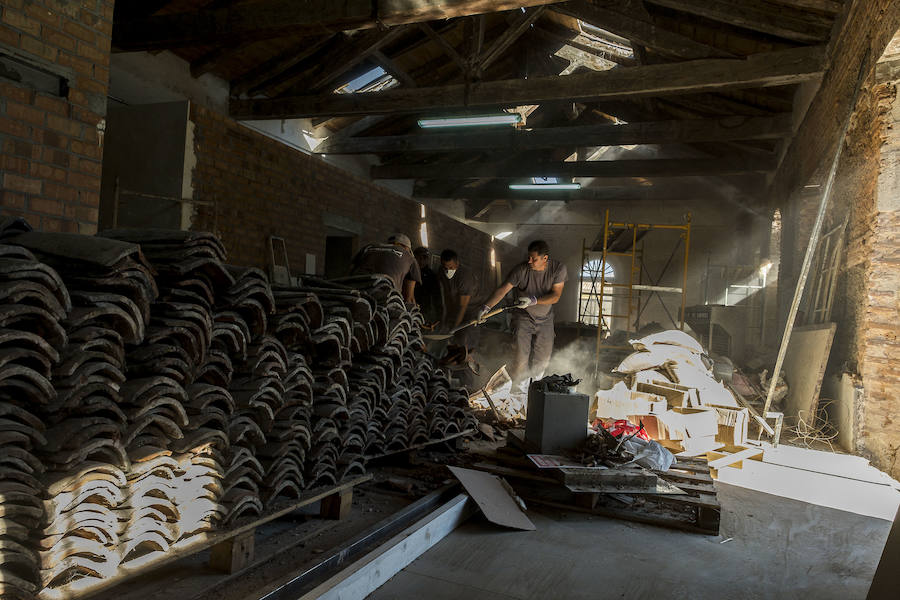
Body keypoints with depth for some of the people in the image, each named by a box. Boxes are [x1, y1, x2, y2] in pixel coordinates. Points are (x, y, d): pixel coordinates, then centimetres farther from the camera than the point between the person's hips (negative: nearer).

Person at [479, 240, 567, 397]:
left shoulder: (558, 269, -14)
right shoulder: (521, 269, -19)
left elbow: (555, 296, -16)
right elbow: (503, 289, -21)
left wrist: (534, 300, -30)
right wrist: (487, 307, -34)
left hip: (545, 319, 2)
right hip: (523, 318, -2)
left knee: (542, 360, 10)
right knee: (521, 357, -11)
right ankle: (519, 393, 5)